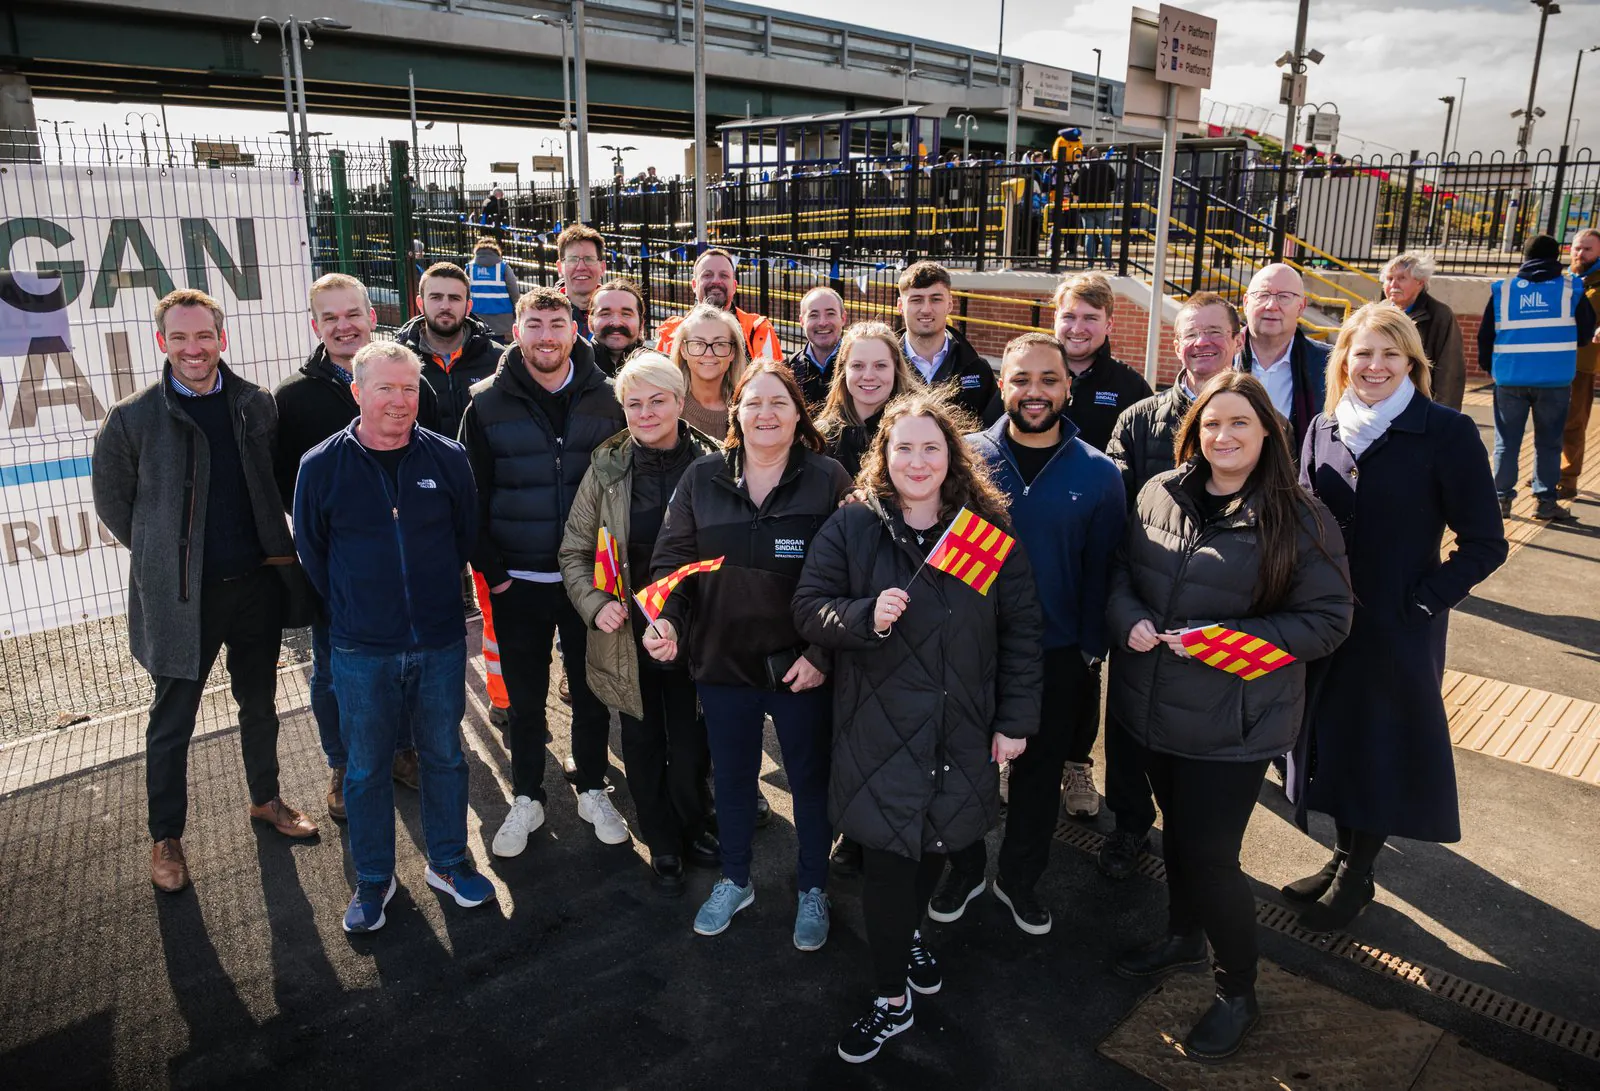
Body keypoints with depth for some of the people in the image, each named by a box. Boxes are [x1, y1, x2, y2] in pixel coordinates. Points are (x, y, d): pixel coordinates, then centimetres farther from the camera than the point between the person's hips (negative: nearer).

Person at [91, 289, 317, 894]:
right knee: (171, 723, 9)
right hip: (180, 594, -2)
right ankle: (166, 838, 27)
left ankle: (265, 799, 38)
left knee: (260, 704, 18)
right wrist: (162, 554, 4)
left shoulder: (257, 405, -1)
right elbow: (111, 498, 4)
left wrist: (272, 545, 6)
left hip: (256, 583, 3)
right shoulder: (133, 417, -8)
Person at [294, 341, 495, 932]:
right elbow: (310, 550, 5)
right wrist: (352, 610, 8)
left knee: (445, 756, 15)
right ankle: (373, 878, 30)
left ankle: (448, 861, 34)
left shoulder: (448, 457, -5)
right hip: (362, 651, -1)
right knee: (367, 768, 11)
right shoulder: (321, 465, -7)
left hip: (441, 643, 1)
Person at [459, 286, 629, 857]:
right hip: (518, 582, 0)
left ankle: (592, 790, 33)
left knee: (591, 692, 13)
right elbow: (471, 495, -2)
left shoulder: (603, 400, -1)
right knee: (525, 698, 13)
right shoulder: (488, 403, -3)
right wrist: (490, 569, -8)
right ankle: (527, 799, 30)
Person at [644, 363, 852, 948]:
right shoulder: (701, 479, 0)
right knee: (731, 776, 20)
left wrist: (822, 654, -14)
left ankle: (813, 890, 37)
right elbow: (672, 559, 2)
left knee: (810, 778, 14)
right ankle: (734, 881, 43)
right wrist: (666, 618, -16)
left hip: (800, 666, -2)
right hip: (722, 660, 3)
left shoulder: (828, 480, -8)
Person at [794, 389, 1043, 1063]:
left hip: (961, 730, 2)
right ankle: (892, 999, 20)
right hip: (879, 730, -2)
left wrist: (1016, 718, -1)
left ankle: (909, 934, 48)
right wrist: (865, 616, -24)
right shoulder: (851, 526, -4)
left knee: (936, 842, 17)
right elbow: (808, 607, -5)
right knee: (887, 859, 0)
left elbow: (1021, 628, 1)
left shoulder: (989, 529, -2)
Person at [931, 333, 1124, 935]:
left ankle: (1019, 878, 38)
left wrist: (1091, 650, -3)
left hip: (1057, 654, 1)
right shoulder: (967, 456, -7)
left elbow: (1101, 571, -2)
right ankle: (965, 869, 37)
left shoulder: (1097, 473, -5)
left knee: (1041, 770, 16)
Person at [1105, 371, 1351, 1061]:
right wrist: (1129, 620, -10)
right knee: (1178, 830, 22)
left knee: (1208, 853, 1)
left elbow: (1326, 621, -11)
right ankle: (1184, 938, 48)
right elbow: (1120, 570, 10)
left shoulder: (1300, 521, -12)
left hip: (1232, 723, -4)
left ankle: (1237, 992, 27)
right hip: (1152, 708, 4)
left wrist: (1232, 639, -21)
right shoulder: (1159, 494, 0)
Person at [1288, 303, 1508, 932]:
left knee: (1382, 748, 8)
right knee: (1333, 737, 14)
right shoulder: (1324, 428, 2)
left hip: (1399, 630, -4)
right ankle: (1344, 856, 33)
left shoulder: (1447, 433, -11)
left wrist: (1421, 601, -14)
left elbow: (1485, 544, -8)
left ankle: (1356, 877, 27)